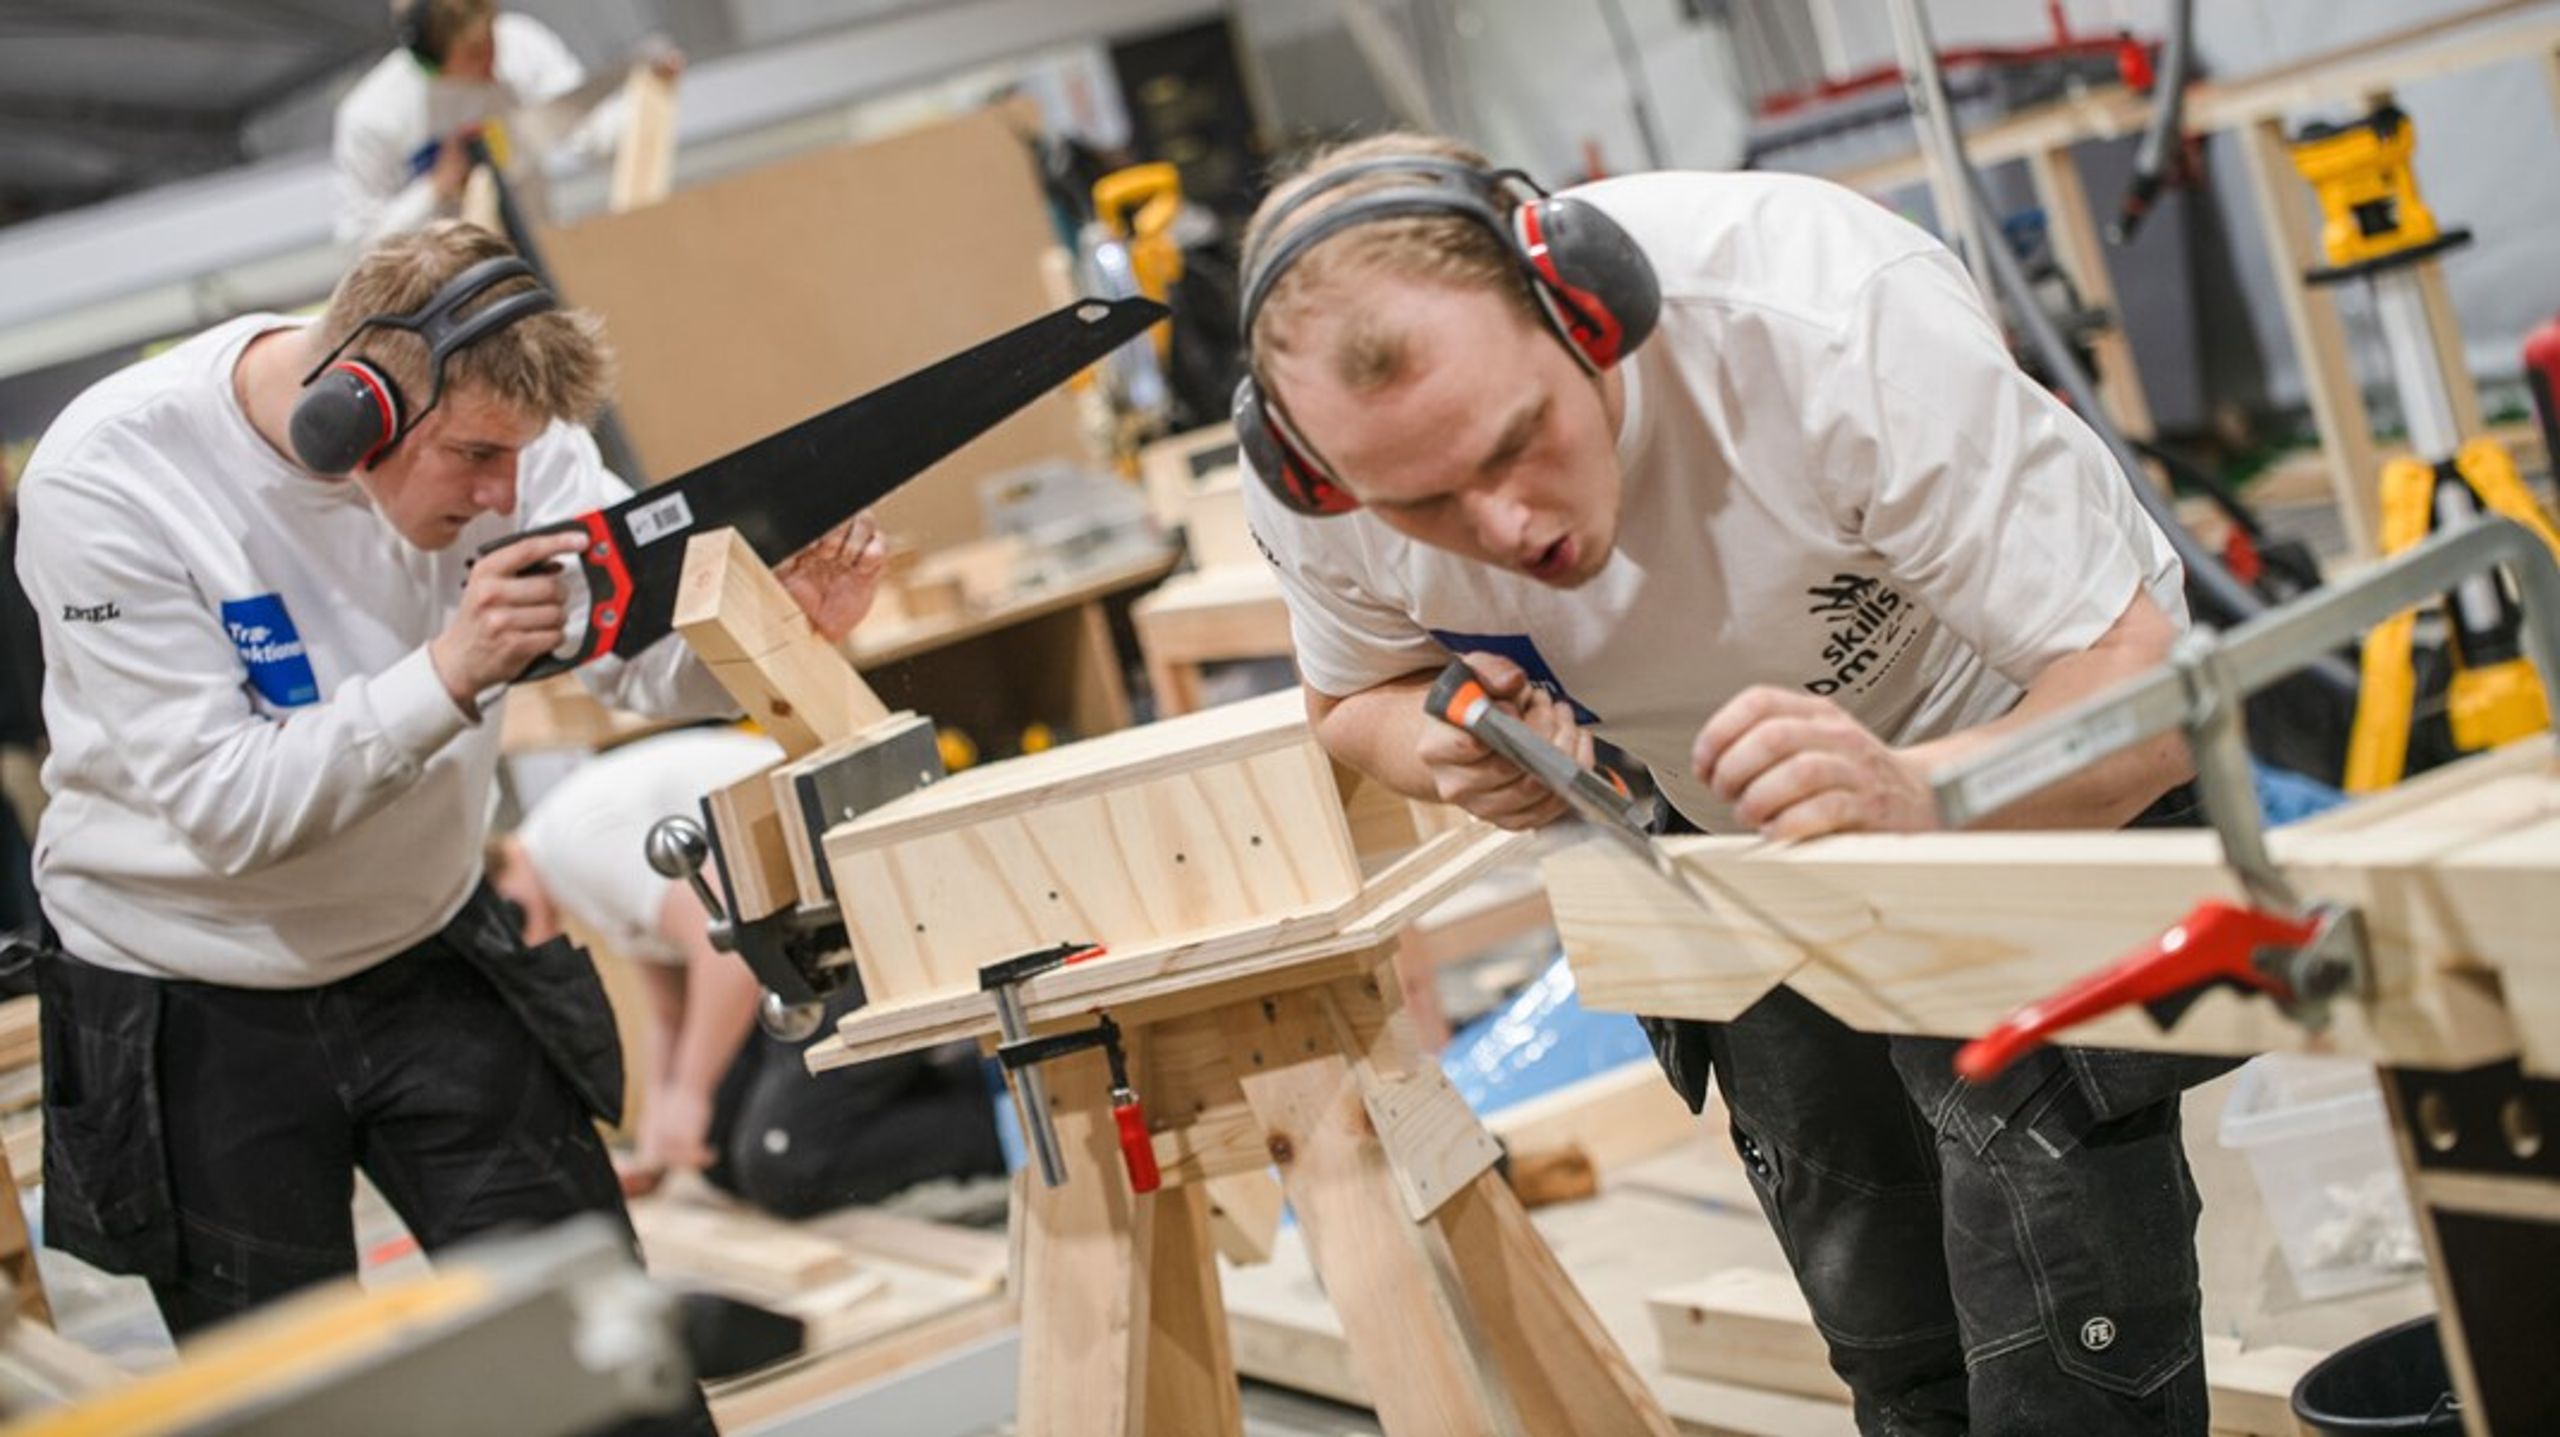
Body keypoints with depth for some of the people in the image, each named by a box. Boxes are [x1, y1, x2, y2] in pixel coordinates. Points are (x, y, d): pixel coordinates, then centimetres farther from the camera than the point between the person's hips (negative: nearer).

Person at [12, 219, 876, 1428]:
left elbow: (644, 637, -13)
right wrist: (448, 675, -38)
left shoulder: (486, 416, -14)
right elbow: (221, 803, -27)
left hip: (432, 954, 4)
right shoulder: (103, 488, -26)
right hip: (193, 1016, -3)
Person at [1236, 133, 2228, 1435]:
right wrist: (1451, 751, -26)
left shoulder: (1834, 323, -39)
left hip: (2023, 763, -4)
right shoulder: (1310, 491, -25)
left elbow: (2144, 695, -35)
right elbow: (1359, 700, -1)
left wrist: (1902, 793, -55)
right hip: (1745, 835, 5)